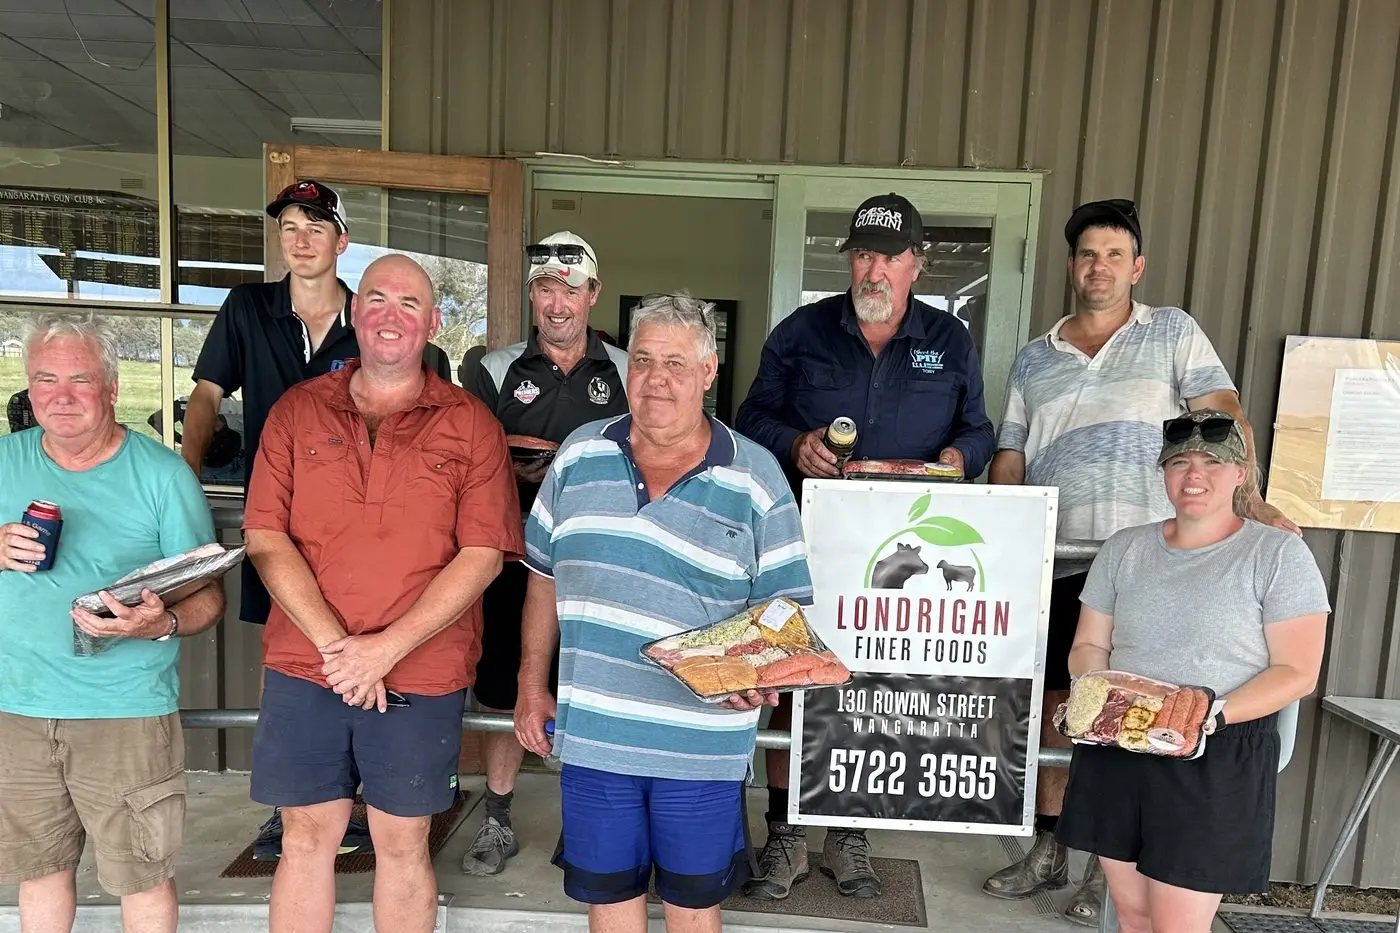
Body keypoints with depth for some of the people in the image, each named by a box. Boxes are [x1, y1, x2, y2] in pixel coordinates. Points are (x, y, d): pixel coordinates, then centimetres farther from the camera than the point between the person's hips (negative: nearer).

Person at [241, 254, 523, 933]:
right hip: (302, 666, 2)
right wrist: (334, 644, -13)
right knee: (306, 838, 14)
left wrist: (387, 647, -15)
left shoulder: (470, 425, -1)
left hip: (421, 677, -1)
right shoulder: (296, 412, 5)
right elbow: (265, 538, -2)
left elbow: (482, 555, -8)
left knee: (402, 845, 12)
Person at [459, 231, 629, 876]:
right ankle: (497, 824, 27)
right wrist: (515, 472, -16)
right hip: (517, 554, 0)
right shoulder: (496, 371, 6)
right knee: (504, 691, 8)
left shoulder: (624, 372, 7)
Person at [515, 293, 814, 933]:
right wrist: (533, 683, 11)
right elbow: (545, 578, 10)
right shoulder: (579, 456, 1)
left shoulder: (755, 479, -8)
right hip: (591, 731, 3)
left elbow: (785, 604, -3)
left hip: (702, 742, -2)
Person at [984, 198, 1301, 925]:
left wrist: (1247, 497, -21)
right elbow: (1010, 457, 11)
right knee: (1052, 703, 10)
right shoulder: (1033, 359, 12)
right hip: (1052, 561, 3)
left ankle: (1109, 865, 20)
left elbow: (1223, 414, -5)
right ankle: (1047, 850, 25)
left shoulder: (1172, 332, 6)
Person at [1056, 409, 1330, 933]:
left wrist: (1214, 714, -20)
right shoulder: (1124, 549, 10)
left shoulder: (1278, 554, -2)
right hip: (1114, 753, 4)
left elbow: (1297, 672, -6)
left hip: (1217, 759, -4)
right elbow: (1089, 646, 12)